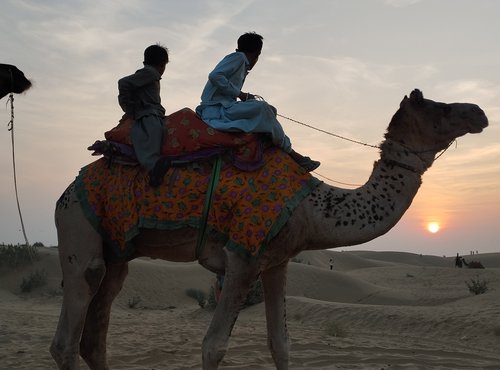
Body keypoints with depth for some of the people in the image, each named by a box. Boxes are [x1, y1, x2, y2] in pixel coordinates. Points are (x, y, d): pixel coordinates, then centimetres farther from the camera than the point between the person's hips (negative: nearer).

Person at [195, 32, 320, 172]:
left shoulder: (241, 64, 25)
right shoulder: (238, 57, -2)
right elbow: (214, 76, -17)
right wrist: (240, 94, -13)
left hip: (224, 108, 10)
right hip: (216, 109, -10)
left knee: (270, 111, 9)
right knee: (262, 108, -24)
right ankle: (290, 152, -17)